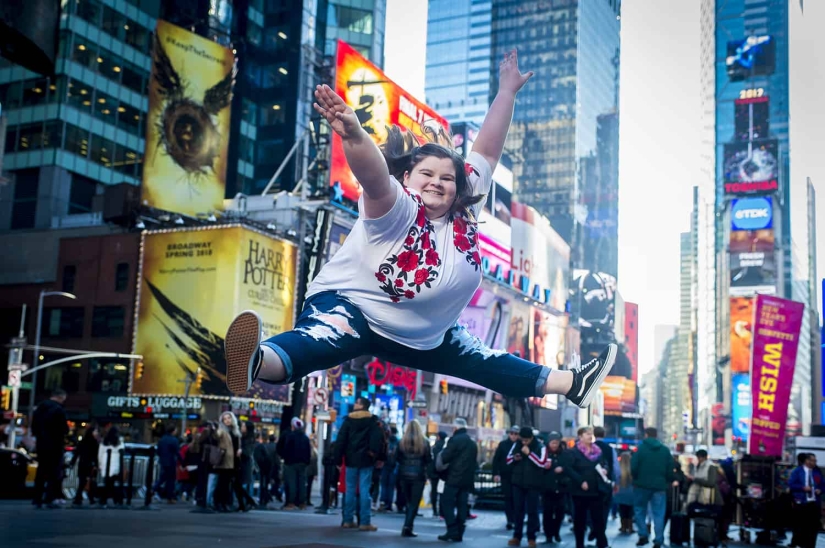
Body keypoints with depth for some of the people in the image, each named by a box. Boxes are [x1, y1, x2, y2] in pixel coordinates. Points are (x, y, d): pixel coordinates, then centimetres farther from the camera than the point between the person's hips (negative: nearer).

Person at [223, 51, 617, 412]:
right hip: (348, 306, -8)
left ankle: (568, 384, 29)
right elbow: (373, 175, -42)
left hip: (422, 337, 8)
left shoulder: (464, 212, -1)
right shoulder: (396, 210, -21)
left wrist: (506, 92, 3)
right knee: (326, 339, -40)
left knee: (484, 362, 16)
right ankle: (257, 363, -72)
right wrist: (353, 136, -62)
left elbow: (487, 152, 3)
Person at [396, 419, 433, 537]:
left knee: (409, 502, 16)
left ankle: (407, 526, 20)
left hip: (404, 474, 2)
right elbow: (429, 459, -2)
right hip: (418, 475, -2)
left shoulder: (402, 442, -3)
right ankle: (407, 527, -12)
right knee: (414, 503, 0)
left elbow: (397, 458, 3)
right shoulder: (424, 442, -7)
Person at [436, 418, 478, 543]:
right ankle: (459, 533, 6)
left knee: (447, 504, -2)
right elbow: (475, 462, 20)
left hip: (454, 478, -7)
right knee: (462, 506, 8)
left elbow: (444, 458, -10)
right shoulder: (473, 443, 16)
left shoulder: (454, 440, -10)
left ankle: (452, 532, -11)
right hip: (467, 479, 7)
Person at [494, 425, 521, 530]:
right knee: (508, 498, 3)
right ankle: (510, 520, 7)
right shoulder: (503, 444, 3)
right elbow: (496, 459, 2)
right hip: (505, 475, 1)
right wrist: (496, 474, -4)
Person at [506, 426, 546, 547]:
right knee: (517, 510, 7)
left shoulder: (540, 447, -7)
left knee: (532, 510, 2)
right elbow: (508, 460, 10)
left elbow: (542, 463, -18)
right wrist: (514, 458, -13)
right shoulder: (516, 445, 5)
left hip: (533, 485, -3)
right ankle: (517, 536, 15)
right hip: (518, 483, 4)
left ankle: (531, 537, 10)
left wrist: (529, 453, -24)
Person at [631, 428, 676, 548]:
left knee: (640, 510, 14)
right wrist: (670, 481, 21)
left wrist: (636, 478, 9)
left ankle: (643, 536, 7)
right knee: (658, 514, 5)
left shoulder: (641, 448, -5)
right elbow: (670, 469, 4)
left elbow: (633, 467, -9)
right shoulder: (665, 450, 4)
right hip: (659, 485, 2)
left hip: (642, 484, -2)